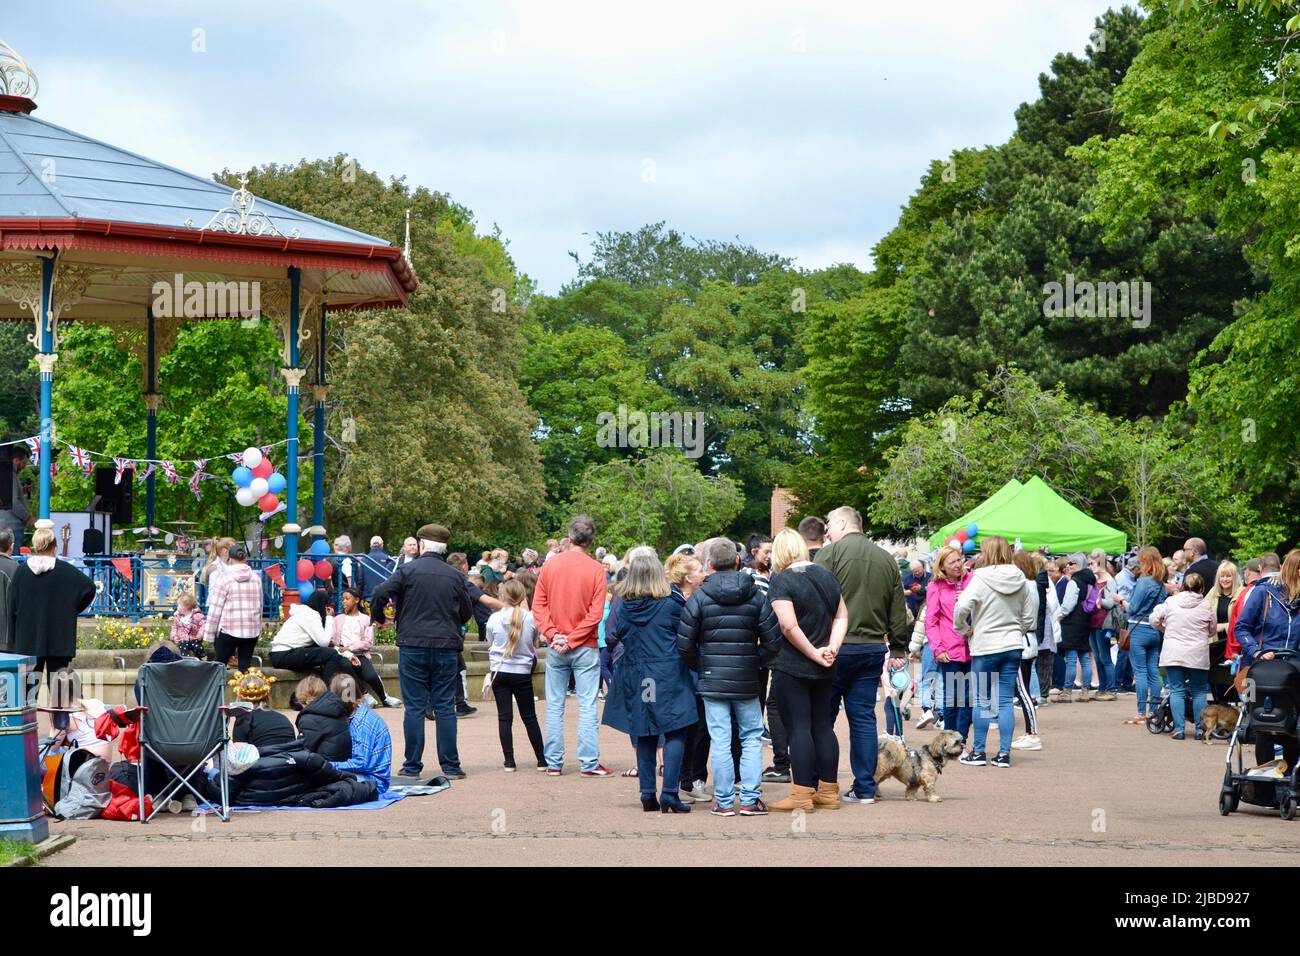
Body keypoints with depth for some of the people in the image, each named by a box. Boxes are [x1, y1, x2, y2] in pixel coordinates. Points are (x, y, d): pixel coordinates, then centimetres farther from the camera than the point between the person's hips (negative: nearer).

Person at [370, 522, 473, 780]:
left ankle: (412, 766, 3)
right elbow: (466, 612, 12)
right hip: (446, 646, 2)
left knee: (414, 707, 2)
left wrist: (378, 619, 7)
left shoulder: (408, 570, -4)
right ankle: (450, 766, 5)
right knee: (445, 706, 6)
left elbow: (380, 594, -12)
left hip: (413, 645, -2)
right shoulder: (455, 576, 5)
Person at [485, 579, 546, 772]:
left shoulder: (494, 618, -8)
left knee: (504, 717, 4)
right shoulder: (530, 618, -8)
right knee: (529, 718, 10)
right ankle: (542, 760, 11)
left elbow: (490, 641, 7)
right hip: (523, 672, 0)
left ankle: (509, 761, 1)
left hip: (500, 671, 0)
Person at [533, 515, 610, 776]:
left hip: (555, 648, 3)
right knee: (587, 706, 1)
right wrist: (573, 640, -10)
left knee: (554, 706, 9)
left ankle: (553, 763, 11)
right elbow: (596, 612, -12)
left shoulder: (551, 564, 0)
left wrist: (552, 635, -5)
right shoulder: (595, 569, -8)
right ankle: (589, 763, 0)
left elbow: (538, 605, -2)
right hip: (585, 648, -2)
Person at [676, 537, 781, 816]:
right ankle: (750, 799, 5)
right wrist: (756, 663, 12)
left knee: (720, 741, 2)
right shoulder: (756, 596, 1)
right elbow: (772, 640, -2)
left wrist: (699, 667, 10)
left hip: (712, 679, -1)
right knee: (752, 738, 9)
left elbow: (685, 643, -5)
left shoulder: (699, 598, -5)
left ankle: (724, 801, 4)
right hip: (747, 680, 1)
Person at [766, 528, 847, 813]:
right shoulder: (826, 576, 9)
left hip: (791, 666, -6)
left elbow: (788, 626, -20)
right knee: (823, 726, 12)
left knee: (798, 728, -4)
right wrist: (832, 648, -2)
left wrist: (814, 653, -12)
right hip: (824, 671, 6)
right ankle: (828, 792, 15)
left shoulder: (782, 580, -12)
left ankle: (802, 795, -5)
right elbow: (842, 616, 9)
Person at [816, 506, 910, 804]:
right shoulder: (886, 559, 11)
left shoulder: (831, 553, -7)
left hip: (837, 646, -5)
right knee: (864, 716, 8)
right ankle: (865, 788, 5)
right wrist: (898, 648, 20)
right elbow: (898, 611, 14)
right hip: (873, 648, 5)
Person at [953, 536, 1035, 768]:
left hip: (985, 646, -4)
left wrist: (963, 629, -7)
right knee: (1006, 701, 6)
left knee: (982, 701, 5)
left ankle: (978, 752, 9)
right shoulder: (1021, 580, 4)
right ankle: (1004, 753, 5)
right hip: (1013, 646, 5)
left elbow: (961, 608, -23)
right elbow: (1029, 616, 10)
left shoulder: (981, 579, -13)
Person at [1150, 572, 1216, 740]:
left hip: (1173, 654, 0)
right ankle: (1200, 729, 9)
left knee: (1177, 691, 4)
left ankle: (1179, 729, -1)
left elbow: (1154, 620, 3)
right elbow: (1212, 631, 10)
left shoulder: (1171, 602, -1)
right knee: (1199, 692, 10)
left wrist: (1165, 630, 22)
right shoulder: (1205, 606, -1)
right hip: (1198, 655, 0)